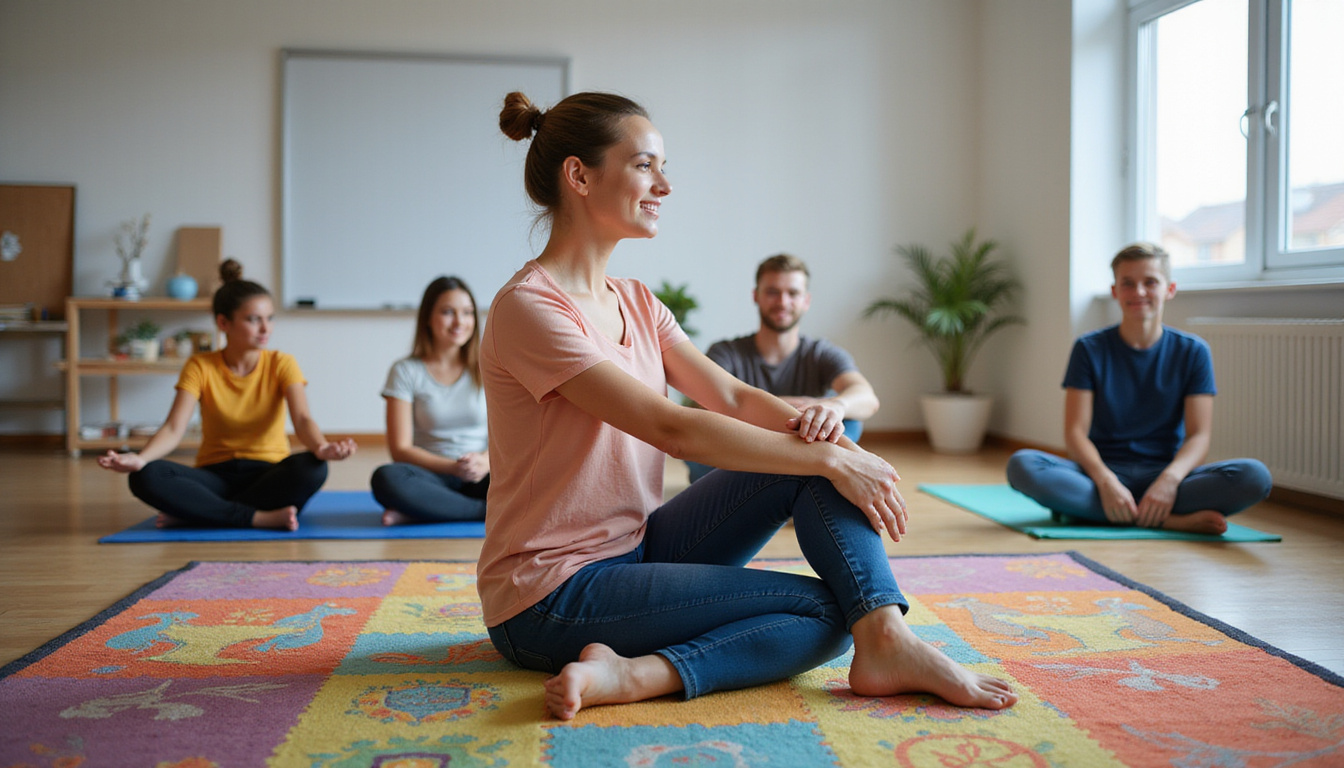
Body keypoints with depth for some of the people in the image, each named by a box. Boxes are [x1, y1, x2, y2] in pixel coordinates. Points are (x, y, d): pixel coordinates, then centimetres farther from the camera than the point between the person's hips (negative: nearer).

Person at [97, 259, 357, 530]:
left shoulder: (281, 364, -2)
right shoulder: (200, 367, -2)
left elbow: (302, 419, -17)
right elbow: (174, 428, -13)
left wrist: (322, 448, -42)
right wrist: (140, 458, -36)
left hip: (269, 474, 0)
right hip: (216, 475, 0)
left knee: (312, 469, -34)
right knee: (145, 477, -28)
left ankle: (193, 513, -24)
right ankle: (260, 518, -29)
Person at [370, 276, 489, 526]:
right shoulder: (405, 371, 4)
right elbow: (400, 450, -3)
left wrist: (485, 462, -19)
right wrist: (452, 467, -18)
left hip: (479, 478, 1)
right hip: (433, 477, -1)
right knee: (386, 478, -34)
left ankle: (421, 513, -25)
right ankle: (489, 511, -25)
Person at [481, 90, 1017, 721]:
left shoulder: (635, 303, 11)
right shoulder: (530, 307, -18)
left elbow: (733, 397, 4)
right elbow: (672, 428, -24)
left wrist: (809, 422, -18)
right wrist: (832, 460, -21)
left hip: (635, 548, 9)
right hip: (550, 597, -8)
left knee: (813, 453, -9)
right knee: (824, 609, -15)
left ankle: (886, 640, -23)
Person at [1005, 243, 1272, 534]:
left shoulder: (1192, 352, 6)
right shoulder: (1090, 349, 4)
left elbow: (1199, 436, -3)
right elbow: (1075, 431, -5)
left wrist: (1169, 479, -24)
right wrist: (1106, 481, -25)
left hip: (1165, 472, 1)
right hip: (1102, 471, 0)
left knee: (1255, 477, -27)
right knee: (1022, 465, -31)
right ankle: (1172, 520, -30)